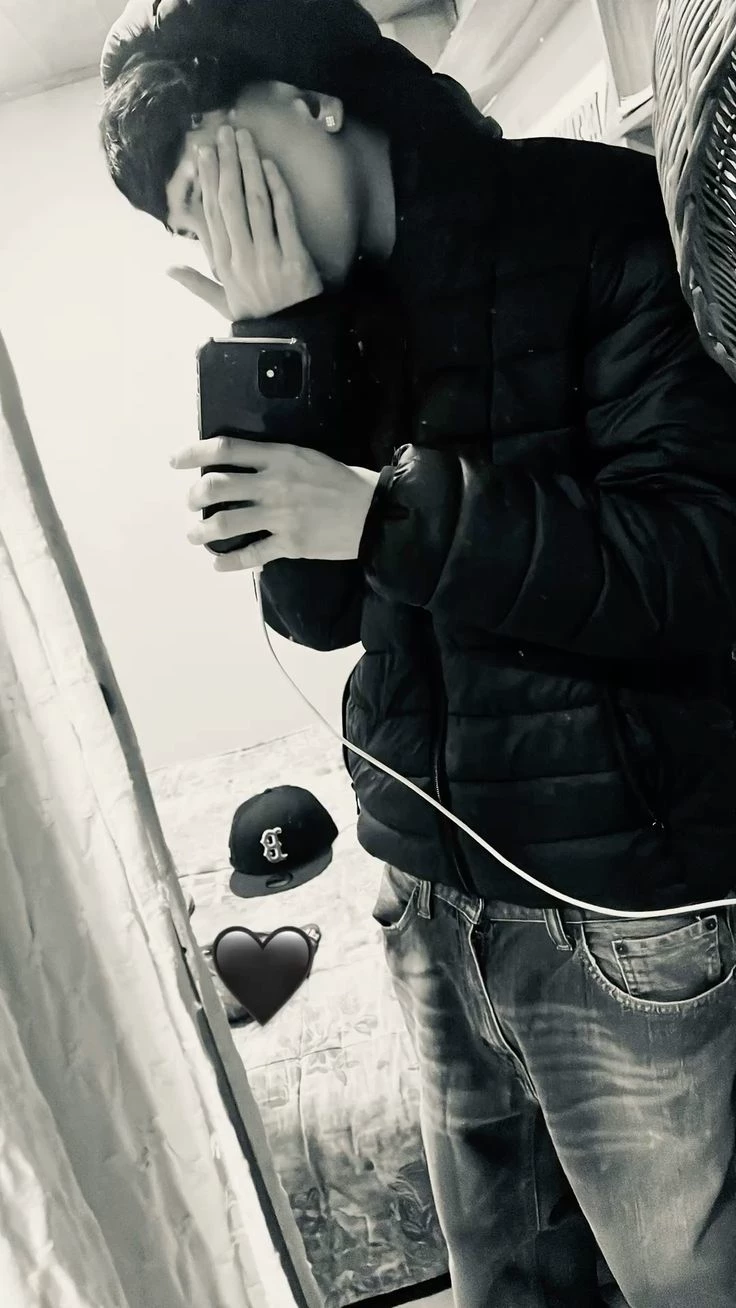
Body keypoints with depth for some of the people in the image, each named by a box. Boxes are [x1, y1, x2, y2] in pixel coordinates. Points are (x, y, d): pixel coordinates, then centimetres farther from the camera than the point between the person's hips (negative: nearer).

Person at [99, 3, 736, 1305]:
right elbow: (318, 610, 3)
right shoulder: (342, 312, 7)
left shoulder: (596, 221, -8)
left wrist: (389, 513, -24)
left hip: (622, 909, -5)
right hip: (435, 895, 6)